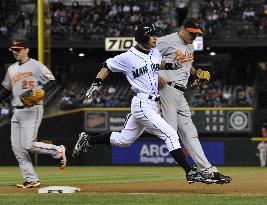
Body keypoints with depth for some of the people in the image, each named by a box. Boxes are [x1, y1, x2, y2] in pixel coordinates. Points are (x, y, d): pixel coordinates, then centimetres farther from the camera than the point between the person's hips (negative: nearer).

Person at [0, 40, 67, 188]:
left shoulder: (36, 66, -6)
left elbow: (52, 81, -13)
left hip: (32, 110, -8)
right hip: (17, 111, 8)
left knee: (28, 145, -16)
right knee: (17, 148, 0)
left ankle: (58, 151, 6)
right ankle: (32, 180, 3)